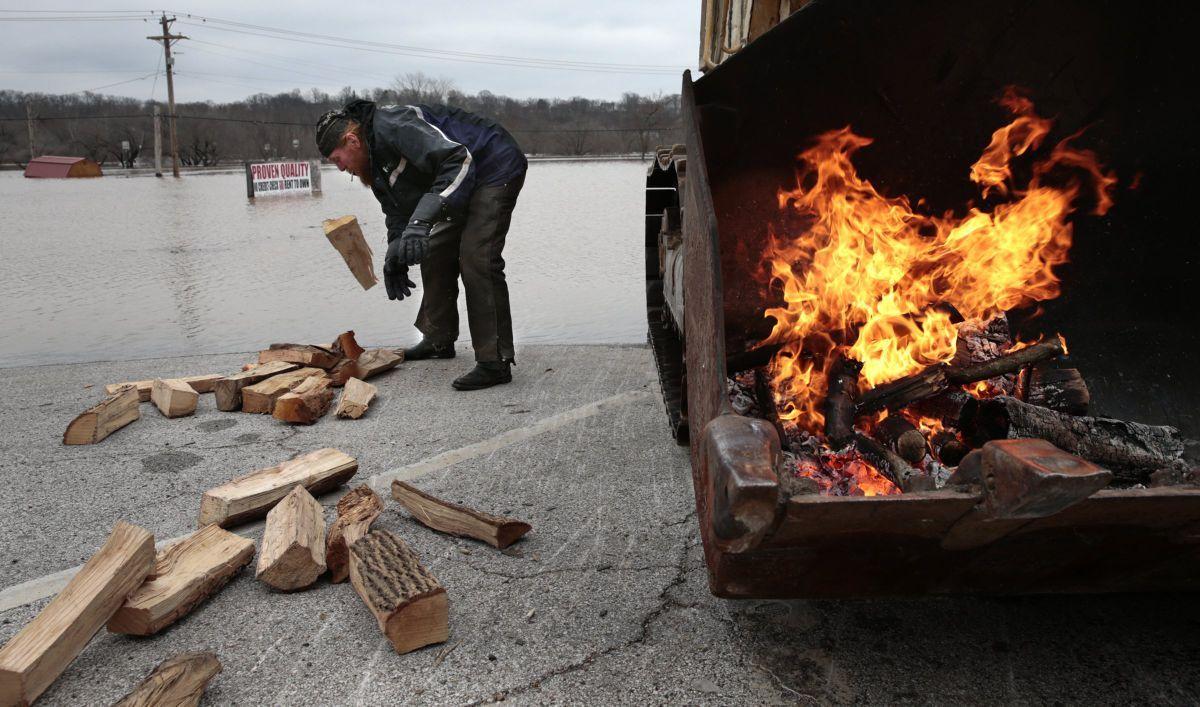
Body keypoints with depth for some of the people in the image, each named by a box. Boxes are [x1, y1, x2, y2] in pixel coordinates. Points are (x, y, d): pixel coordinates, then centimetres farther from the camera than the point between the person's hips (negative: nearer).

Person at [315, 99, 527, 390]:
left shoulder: (394, 125, -24)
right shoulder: (377, 160, 8)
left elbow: (458, 159, -34)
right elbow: (397, 213, 18)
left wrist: (422, 219, -40)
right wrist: (395, 263, 7)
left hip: (498, 168, -11)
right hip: (469, 182, 11)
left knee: (477, 261, -20)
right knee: (435, 253, 12)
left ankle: (495, 363, -17)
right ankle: (439, 340, 26)